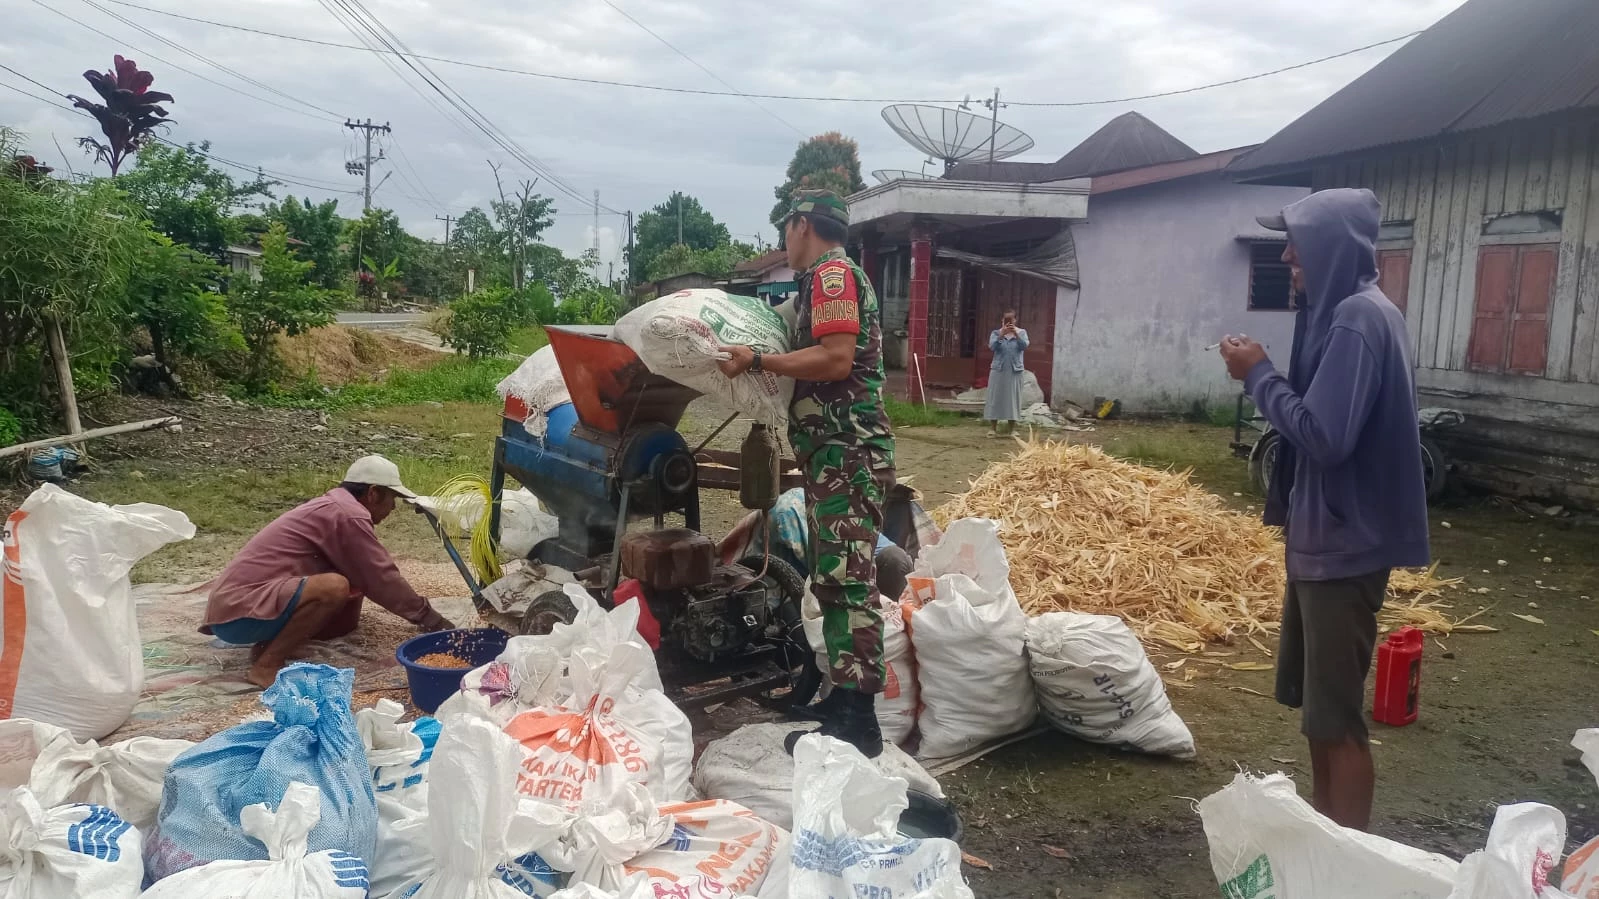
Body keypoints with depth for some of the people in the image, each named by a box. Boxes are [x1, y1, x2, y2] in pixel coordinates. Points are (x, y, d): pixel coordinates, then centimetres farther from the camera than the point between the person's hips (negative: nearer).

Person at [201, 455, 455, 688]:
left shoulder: (331, 507, 17)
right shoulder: (348, 514, -14)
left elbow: (368, 576, 24)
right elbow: (380, 578, -11)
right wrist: (432, 620, -1)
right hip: (240, 610, -10)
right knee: (334, 587, -30)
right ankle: (267, 665, -17)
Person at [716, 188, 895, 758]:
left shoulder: (832, 273, -8)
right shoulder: (829, 277, 24)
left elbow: (837, 359, -20)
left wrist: (756, 362, -16)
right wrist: (762, 366, 22)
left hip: (847, 451, -11)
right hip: (836, 452, 11)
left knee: (846, 579, -12)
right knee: (833, 577, 13)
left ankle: (858, 723, -10)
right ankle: (844, 700, 21)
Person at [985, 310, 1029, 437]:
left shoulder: (1021, 332, 4)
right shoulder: (996, 332, 3)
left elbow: (1024, 346, -12)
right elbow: (992, 346, -13)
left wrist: (1016, 334, -27)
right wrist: (1001, 334, -26)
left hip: (1015, 371, 0)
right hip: (998, 370, 0)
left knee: (1012, 398, 3)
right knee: (995, 398, -1)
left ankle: (1011, 428, 9)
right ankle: (993, 428, 2)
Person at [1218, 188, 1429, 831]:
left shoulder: (1358, 319, -19)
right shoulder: (1344, 311, 11)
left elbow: (1323, 435, -26)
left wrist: (1259, 375, -14)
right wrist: (1265, 375, 4)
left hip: (1345, 542, -10)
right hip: (1323, 534, 10)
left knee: (1336, 715, -1)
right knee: (1311, 699, 19)